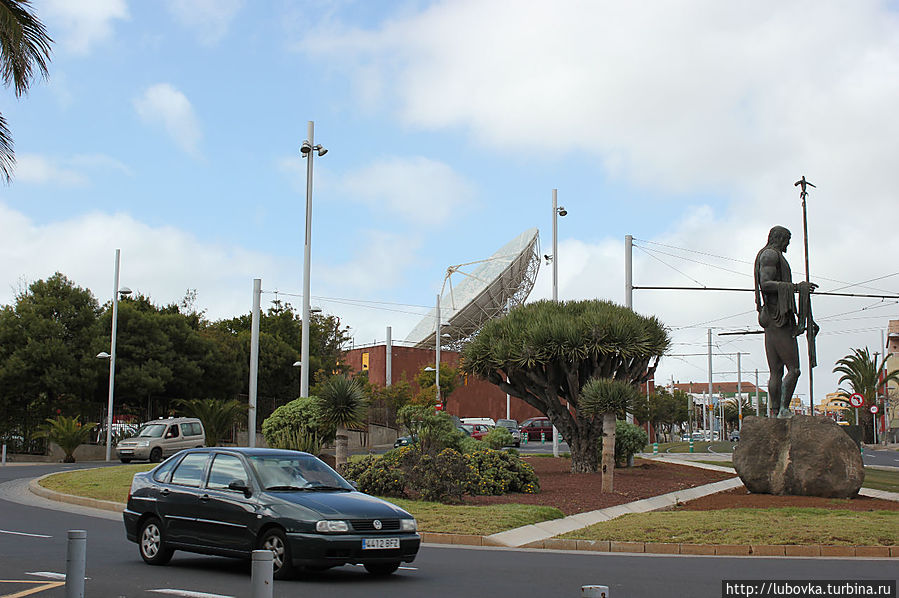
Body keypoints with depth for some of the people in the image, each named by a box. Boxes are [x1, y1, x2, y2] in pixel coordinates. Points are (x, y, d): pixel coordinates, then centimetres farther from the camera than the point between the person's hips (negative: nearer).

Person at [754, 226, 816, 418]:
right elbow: (765, 285, -19)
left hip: (770, 321, 11)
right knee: (793, 368, -13)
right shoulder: (771, 255, -6)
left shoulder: (772, 256, 25)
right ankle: (784, 409, -18)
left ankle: (776, 413, 2)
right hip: (779, 318, -11)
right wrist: (796, 287, -21)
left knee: (776, 372, 5)